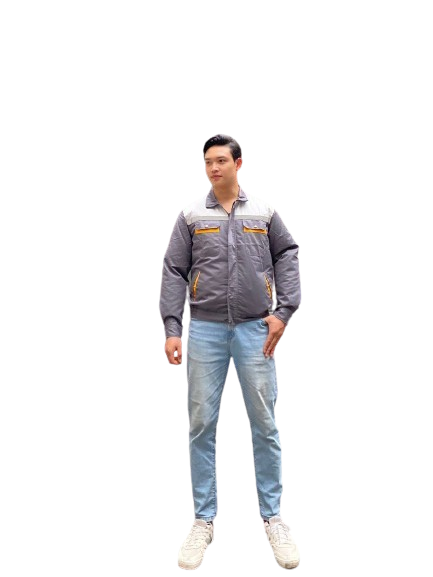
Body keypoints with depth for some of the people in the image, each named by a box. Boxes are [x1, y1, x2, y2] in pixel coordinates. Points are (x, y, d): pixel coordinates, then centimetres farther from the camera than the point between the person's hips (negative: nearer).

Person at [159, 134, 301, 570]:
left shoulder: (263, 212, 8)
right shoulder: (191, 216, 6)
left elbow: (287, 256, 10)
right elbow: (174, 272, 4)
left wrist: (283, 311, -1)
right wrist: (172, 329, -4)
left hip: (255, 329, 0)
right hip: (205, 330, 0)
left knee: (265, 425, 5)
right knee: (202, 425, 4)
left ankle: (272, 517, 22)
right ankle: (203, 521, 20)